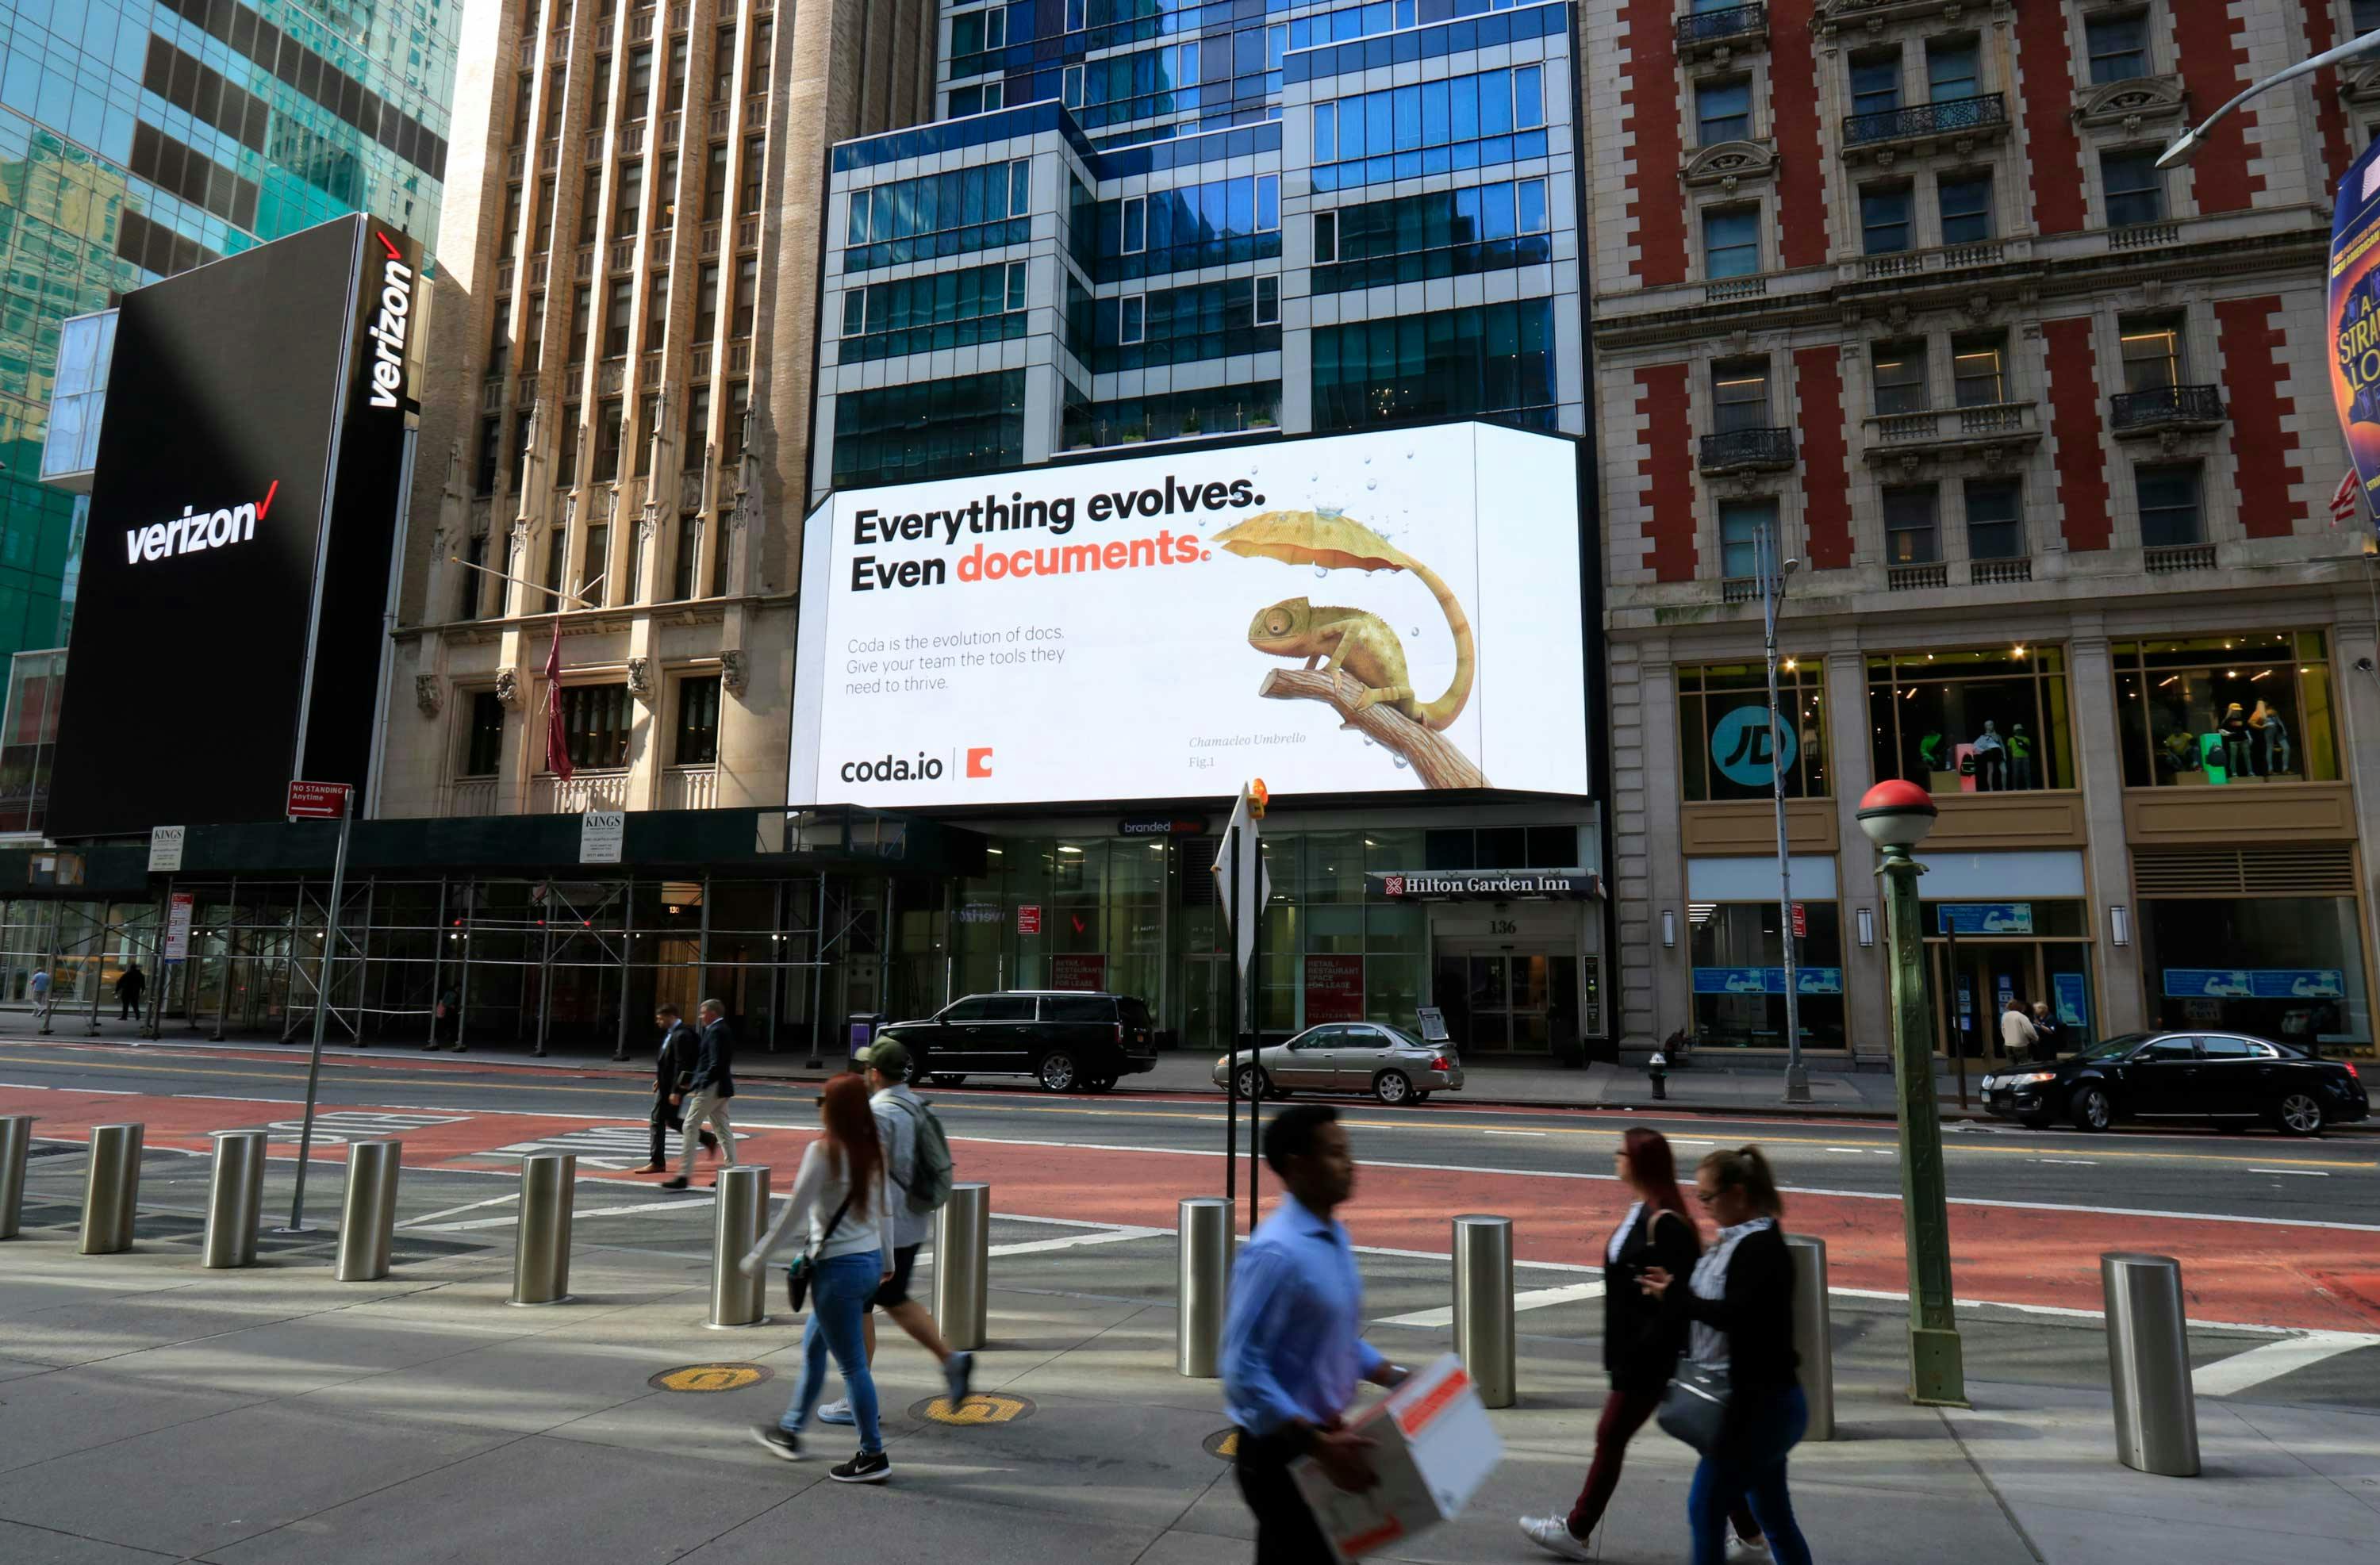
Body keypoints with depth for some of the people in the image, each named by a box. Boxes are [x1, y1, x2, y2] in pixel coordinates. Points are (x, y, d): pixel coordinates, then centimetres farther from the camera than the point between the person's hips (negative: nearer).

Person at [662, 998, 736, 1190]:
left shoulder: (716, 1032, -14)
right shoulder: (724, 1031, 16)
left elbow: (716, 1064, -22)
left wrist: (700, 1086, -19)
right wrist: (694, 1082, 16)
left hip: (711, 1087, -10)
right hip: (721, 1088, 10)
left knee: (690, 1127, -5)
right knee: (723, 1129, 11)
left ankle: (685, 1176, -4)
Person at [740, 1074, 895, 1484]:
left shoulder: (822, 1153, -17)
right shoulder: (874, 1151, 3)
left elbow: (793, 1213, -14)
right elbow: (884, 1209, 11)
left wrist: (756, 1259, -2)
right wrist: (887, 1259, 23)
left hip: (838, 1268, -8)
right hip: (871, 1261, 8)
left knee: (852, 1364, 3)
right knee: (812, 1346, 25)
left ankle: (873, 1457, 11)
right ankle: (790, 1431, 39)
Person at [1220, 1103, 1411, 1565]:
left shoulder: (1336, 1237, 5)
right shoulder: (1276, 1251, -26)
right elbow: (1242, 1371, -28)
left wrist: (1400, 1380, 6)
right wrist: (1318, 1444, -28)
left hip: (1319, 1438, 9)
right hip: (1280, 1450, -9)